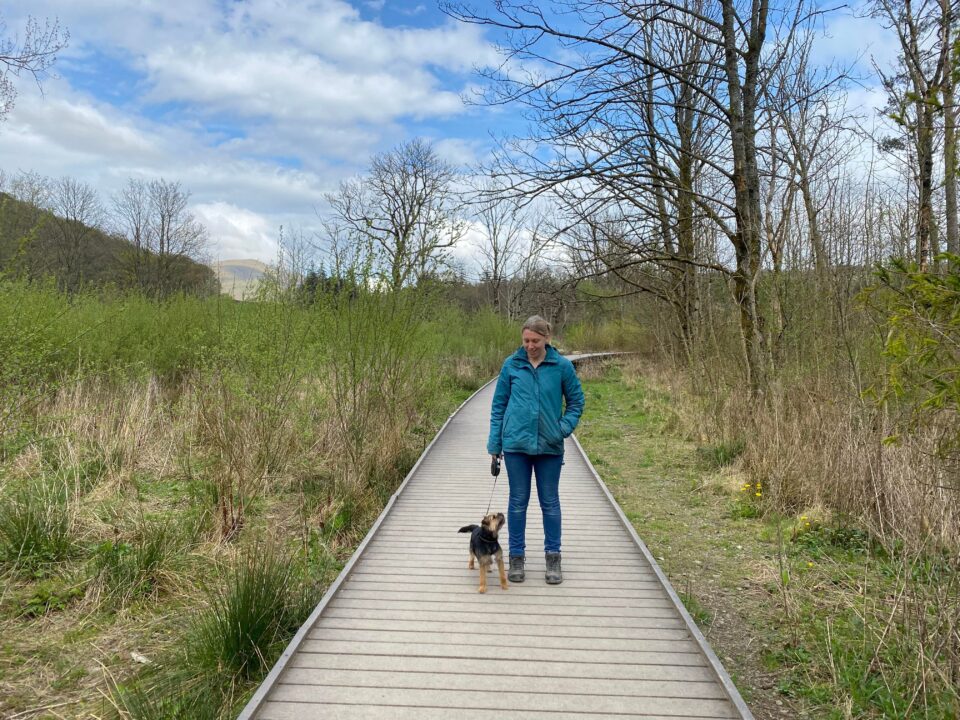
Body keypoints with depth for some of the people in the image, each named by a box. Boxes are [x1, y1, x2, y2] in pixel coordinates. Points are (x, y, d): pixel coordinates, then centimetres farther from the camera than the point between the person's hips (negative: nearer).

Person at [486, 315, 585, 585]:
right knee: (518, 501, 9)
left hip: (550, 446, 0)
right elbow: (498, 405, 5)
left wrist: (565, 426, -10)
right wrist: (494, 444, 2)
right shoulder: (511, 365, -1)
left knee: (550, 502, 10)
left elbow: (576, 401, 7)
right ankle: (517, 557, 21)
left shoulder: (562, 366, -3)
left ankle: (553, 557, 22)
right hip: (516, 444, 1)